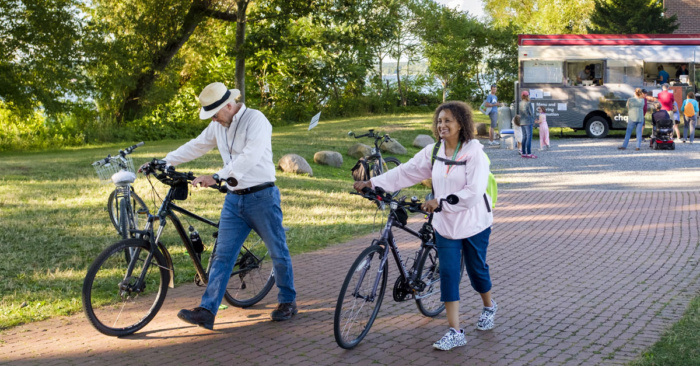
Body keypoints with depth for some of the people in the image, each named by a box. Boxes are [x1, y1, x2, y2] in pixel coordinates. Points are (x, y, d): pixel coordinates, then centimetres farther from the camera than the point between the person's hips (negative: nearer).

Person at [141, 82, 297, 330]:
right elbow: (195, 146, 17)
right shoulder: (218, 126, 10)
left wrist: (217, 177, -33)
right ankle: (207, 311, -2)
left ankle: (288, 302, 23)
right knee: (222, 255, 0)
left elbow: (249, 157, -26)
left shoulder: (255, 120, -14)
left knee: (278, 252, 5)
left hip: (262, 197, -6)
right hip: (234, 199, 7)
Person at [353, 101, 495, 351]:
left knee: (477, 269, 12)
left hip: (473, 223, -4)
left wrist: (440, 202, -30)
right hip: (445, 224, 4)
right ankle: (455, 332, 3)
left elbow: (473, 193, -23)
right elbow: (406, 172, -3)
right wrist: (373, 182, -11)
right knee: (448, 273, -1)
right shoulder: (433, 151, 0)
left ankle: (489, 307, 43)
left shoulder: (474, 152, -16)